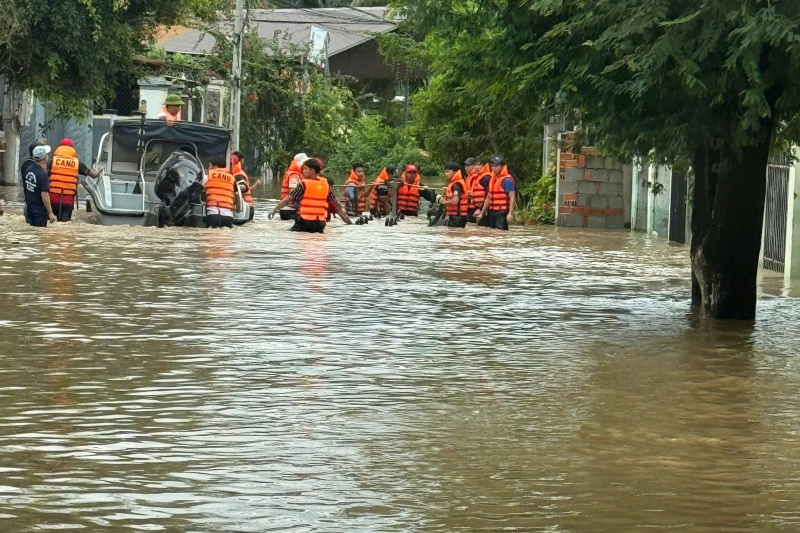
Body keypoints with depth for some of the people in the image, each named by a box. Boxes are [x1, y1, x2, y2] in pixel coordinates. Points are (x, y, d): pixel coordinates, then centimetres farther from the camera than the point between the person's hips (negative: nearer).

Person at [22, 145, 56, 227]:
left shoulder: (28, 169, 2)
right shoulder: (43, 174, -22)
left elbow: (24, 187, 13)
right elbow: (44, 195, -23)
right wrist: (50, 213, -19)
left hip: (29, 207, 8)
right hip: (40, 210, -8)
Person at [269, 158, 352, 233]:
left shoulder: (304, 184, -8)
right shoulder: (326, 184, 6)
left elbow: (288, 199, -7)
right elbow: (336, 204, 14)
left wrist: (274, 210, 1)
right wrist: (345, 217, 26)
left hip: (304, 222, -5)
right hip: (320, 223, 5)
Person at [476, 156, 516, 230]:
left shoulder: (507, 180, -9)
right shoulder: (492, 180, 17)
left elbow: (512, 197, -16)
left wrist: (510, 213, -27)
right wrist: (482, 213, 23)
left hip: (502, 213, -8)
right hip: (491, 212, 8)